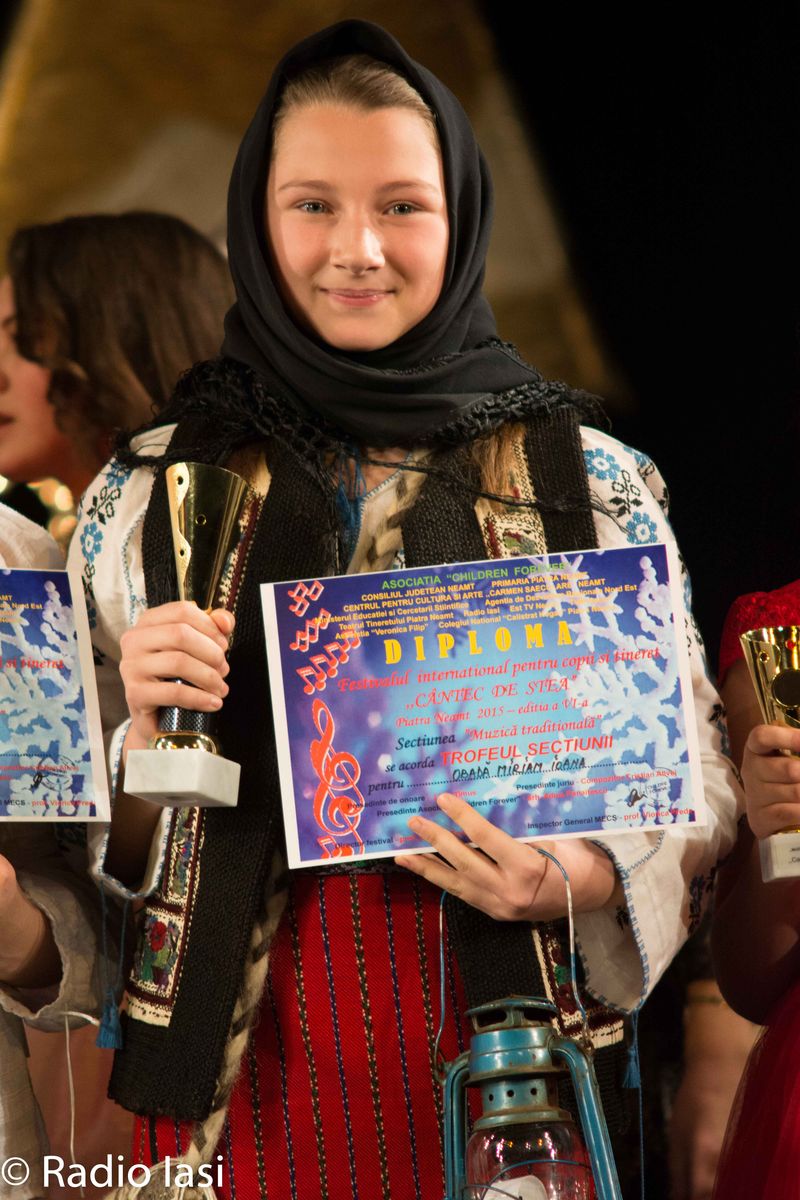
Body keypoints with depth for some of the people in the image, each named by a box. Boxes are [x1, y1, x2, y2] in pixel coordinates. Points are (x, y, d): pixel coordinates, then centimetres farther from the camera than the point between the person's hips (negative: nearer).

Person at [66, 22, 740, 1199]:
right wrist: (147, 741, -13)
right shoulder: (149, 489, 2)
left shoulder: (596, 483, 0)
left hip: (505, 1066, 0)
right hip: (240, 1072, 1)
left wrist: (586, 879, -16)